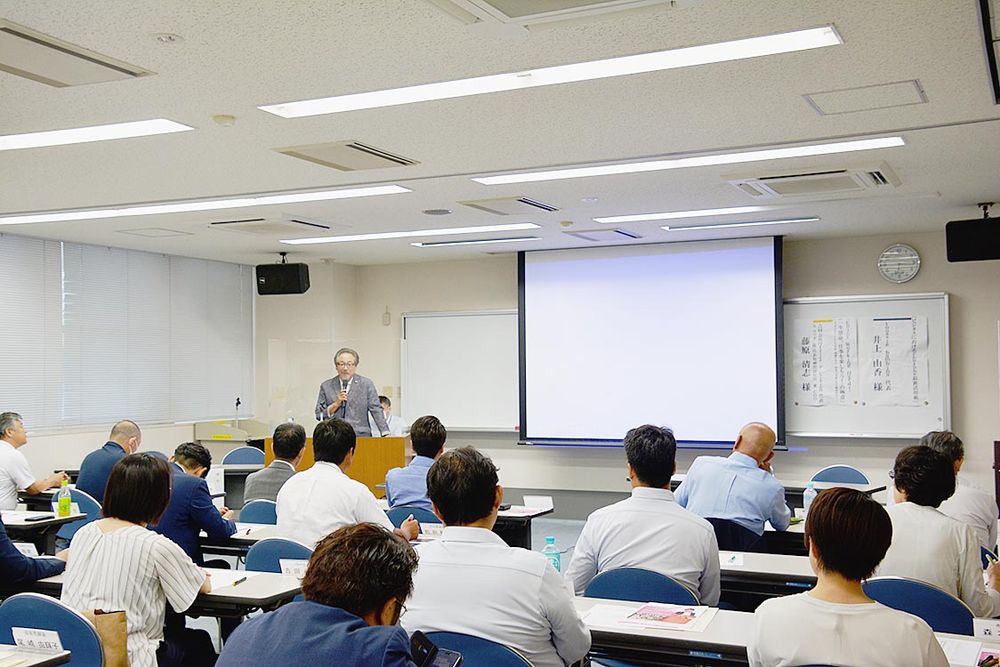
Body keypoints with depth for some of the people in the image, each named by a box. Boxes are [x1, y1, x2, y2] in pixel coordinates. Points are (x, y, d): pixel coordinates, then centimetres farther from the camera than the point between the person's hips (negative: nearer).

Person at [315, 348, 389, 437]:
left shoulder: (366, 384, 8)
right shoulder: (326, 386, 12)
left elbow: (376, 411, 4)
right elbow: (319, 415, 9)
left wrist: (385, 433, -7)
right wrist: (336, 404, -6)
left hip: (361, 437, -1)